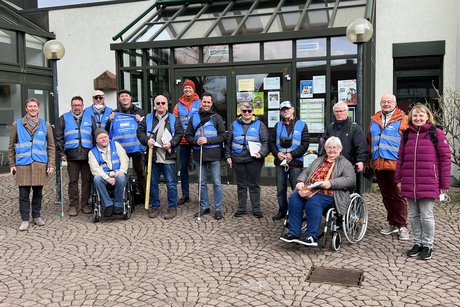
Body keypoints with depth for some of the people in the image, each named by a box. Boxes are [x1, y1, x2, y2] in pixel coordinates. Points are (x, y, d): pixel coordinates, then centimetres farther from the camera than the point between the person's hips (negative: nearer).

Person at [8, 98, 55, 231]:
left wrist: (51, 164, 0)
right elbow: (11, 146, 10)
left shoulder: (45, 125, 8)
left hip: (40, 164, 1)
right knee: (24, 194, 0)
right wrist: (12, 164, 4)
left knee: (38, 192, 8)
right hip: (23, 164, -1)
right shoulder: (17, 124, 6)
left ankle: (37, 216, 22)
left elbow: (51, 146, 8)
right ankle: (25, 220, 8)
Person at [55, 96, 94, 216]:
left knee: (87, 180, 4)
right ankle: (73, 205, 10)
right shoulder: (64, 118, 10)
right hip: (72, 155, -1)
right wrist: (61, 153, -2)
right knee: (73, 181, 2)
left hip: (87, 155, 1)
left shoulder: (89, 117, 13)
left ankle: (85, 204, 14)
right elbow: (59, 138, 6)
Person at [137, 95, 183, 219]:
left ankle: (172, 208, 10)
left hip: (168, 157, -2)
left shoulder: (173, 119, 6)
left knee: (171, 184, 0)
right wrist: (146, 140, -11)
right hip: (153, 156, 2)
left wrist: (171, 143, -13)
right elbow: (140, 131, 7)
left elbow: (179, 134, 2)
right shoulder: (148, 118, 10)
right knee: (153, 183, 10)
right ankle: (154, 207, 22)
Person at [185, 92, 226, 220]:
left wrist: (208, 140, -14)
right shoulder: (194, 118, 10)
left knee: (217, 183, 0)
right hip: (199, 154, 3)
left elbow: (223, 136, -4)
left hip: (214, 154, -3)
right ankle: (204, 207, 24)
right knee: (202, 182, 12)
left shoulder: (217, 117, 2)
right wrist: (196, 141, -10)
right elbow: (188, 135, 10)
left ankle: (218, 209, 10)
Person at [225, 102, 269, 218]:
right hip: (238, 159, 2)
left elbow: (265, 142, 0)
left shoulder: (259, 125, 3)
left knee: (254, 185, 5)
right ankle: (241, 208, 21)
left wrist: (262, 153, -15)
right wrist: (228, 156, 8)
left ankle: (256, 208, 14)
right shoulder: (235, 124, 11)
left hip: (254, 159, -2)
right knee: (241, 185, 11)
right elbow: (228, 142, 15)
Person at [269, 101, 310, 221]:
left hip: (296, 162, -4)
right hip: (280, 162, 4)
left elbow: (305, 144, -4)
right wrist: (277, 153, -7)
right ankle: (282, 211, 22)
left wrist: (292, 154, -13)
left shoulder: (301, 125, 2)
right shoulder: (278, 125, 13)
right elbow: (271, 142, 11)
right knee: (280, 189, 10)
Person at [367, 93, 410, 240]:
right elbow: (369, 141, 19)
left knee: (398, 196, 0)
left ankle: (402, 226, 9)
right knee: (386, 196, 13)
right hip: (378, 164, 5)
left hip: (395, 164, -5)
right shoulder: (374, 120, 14)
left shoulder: (403, 119, -2)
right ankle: (392, 224, 24)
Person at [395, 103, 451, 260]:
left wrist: (445, 183, -4)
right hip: (409, 184, 4)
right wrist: (399, 179, 10)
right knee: (414, 215, 13)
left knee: (427, 216, 2)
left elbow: (445, 158, -2)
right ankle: (417, 243, 26)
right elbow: (400, 158, 13)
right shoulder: (407, 134, 10)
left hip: (428, 184, -4)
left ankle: (427, 245, 17)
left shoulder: (436, 133, -2)